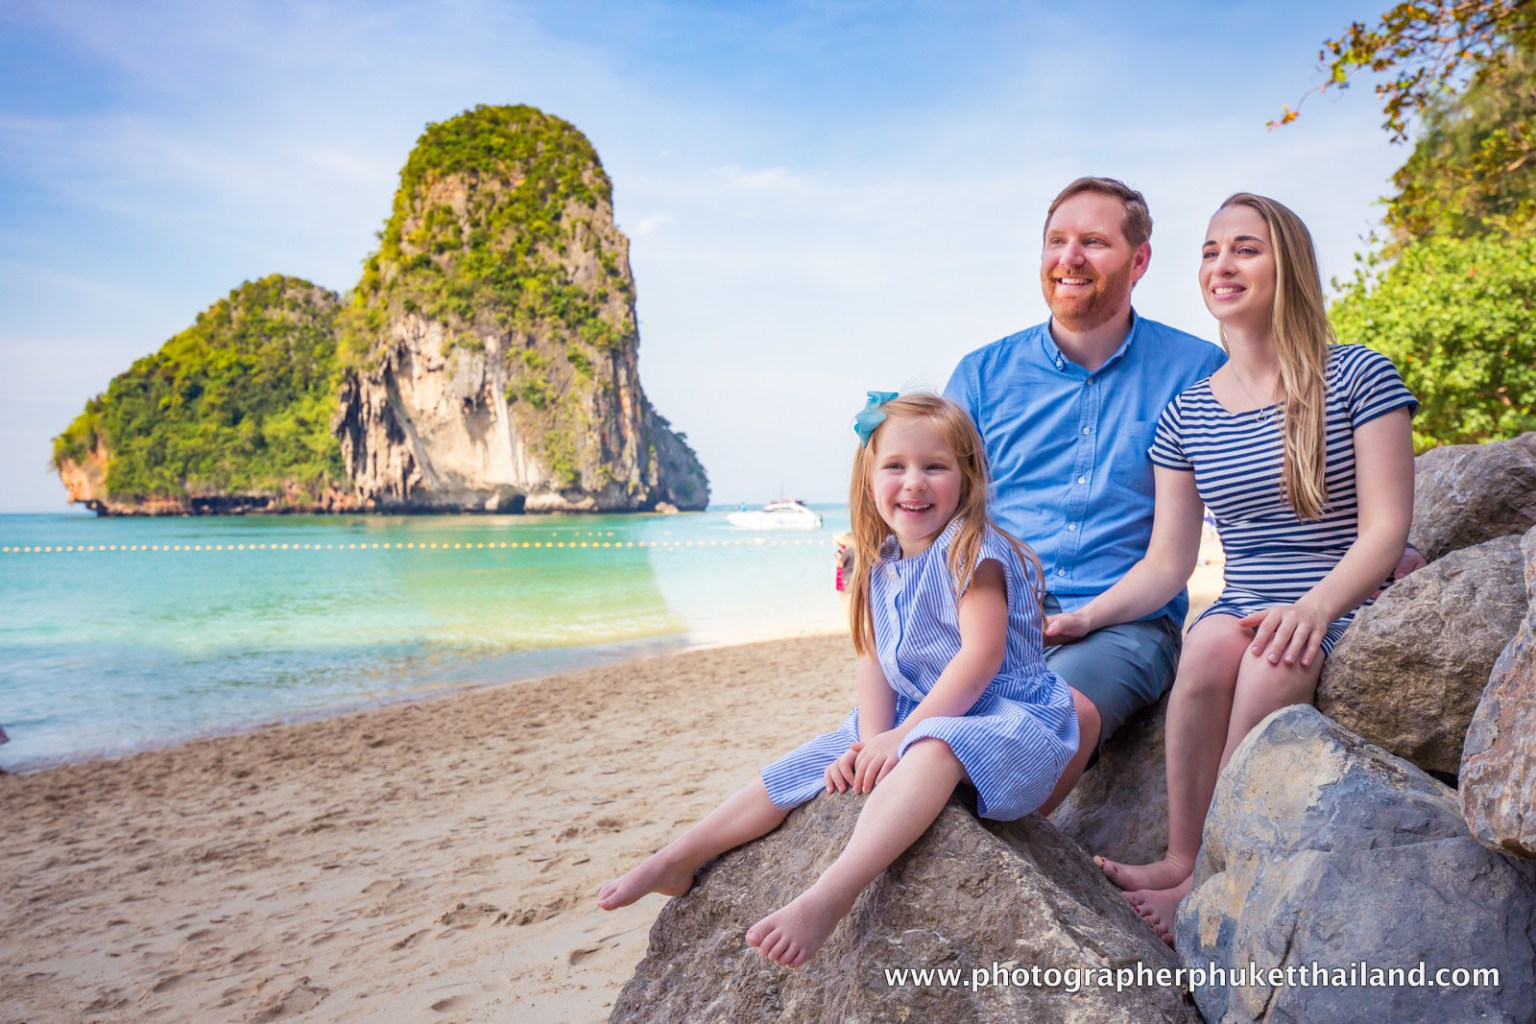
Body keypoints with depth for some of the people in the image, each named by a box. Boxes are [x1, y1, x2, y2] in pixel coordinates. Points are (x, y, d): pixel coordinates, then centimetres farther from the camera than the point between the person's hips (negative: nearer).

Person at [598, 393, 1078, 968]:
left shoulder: (971, 549, -17)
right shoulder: (881, 565, 5)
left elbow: (981, 655, -24)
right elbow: (873, 661, 3)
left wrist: (901, 736, -24)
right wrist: (871, 742, -14)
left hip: (1001, 712, -7)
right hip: (909, 719, 8)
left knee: (935, 747, -39)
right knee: (806, 763, 2)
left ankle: (830, 895, -51)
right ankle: (677, 861, 9)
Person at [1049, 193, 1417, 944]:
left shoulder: (1359, 379, 0)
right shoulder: (1186, 415, 10)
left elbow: (1385, 530, -7)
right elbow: (1166, 562, 8)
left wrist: (1315, 606, -26)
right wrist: (1087, 615, -9)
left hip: (1346, 612, -3)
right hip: (1244, 609, 3)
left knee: (1271, 661, -34)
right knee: (1213, 644, -32)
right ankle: (1181, 860, -22)